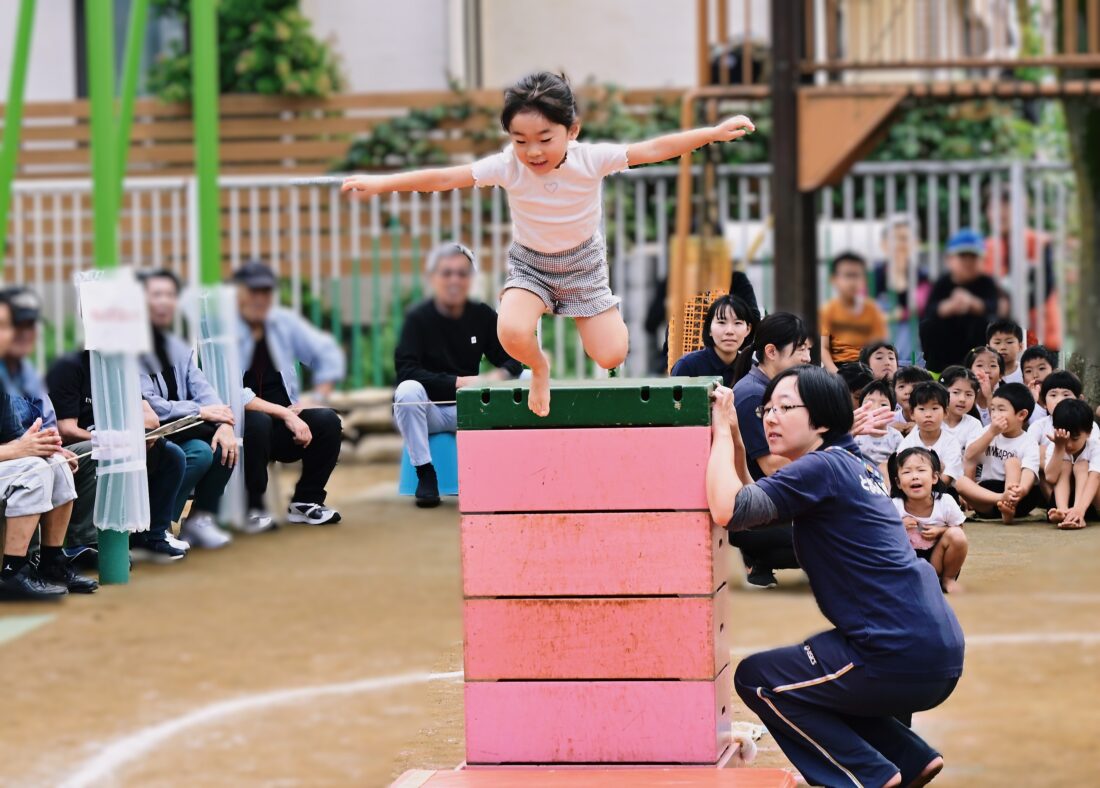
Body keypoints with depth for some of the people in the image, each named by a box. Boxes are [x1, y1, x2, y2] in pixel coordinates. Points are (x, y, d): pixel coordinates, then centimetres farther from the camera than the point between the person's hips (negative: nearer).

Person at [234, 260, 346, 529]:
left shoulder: (284, 322, 7)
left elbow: (328, 354, 15)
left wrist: (317, 399, 1)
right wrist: (283, 414, -24)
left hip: (286, 419, 6)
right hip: (240, 423, -5)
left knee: (328, 421, -18)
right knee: (257, 423, -36)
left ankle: (305, 502, -4)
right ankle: (252, 508, -22)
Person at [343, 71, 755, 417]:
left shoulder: (591, 159, -25)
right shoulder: (507, 167, -26)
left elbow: (654, 150, -22)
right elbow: (445, 178, -26)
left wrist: (713, 133, -27)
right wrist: (380, 183, -32)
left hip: (583, 262, 0)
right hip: (530, 264, 0)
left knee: (611, 356, -9)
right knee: (513, 334, -28)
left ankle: (593, 317, 29)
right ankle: (539, 367, 9)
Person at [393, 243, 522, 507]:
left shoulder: (483, 316, 1)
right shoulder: (418, 317, -9)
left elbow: (512, 361, 4)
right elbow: (405, 371, -19)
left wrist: (500, 375, -22)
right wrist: (458, 382, -28)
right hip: (427, 410, -2)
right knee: (408, 390, -36)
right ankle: (425, 474, -21)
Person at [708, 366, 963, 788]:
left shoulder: (822, 468, -11)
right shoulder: (851, 464, 17)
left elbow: (728, 509, -20)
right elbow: (754, 506, 24)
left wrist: (722, 431, -7)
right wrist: (733, 438, 12)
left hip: (902, 658, -9)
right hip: (933, 651, 9)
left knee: (756, 678, 6)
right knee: (807, 677, 30)